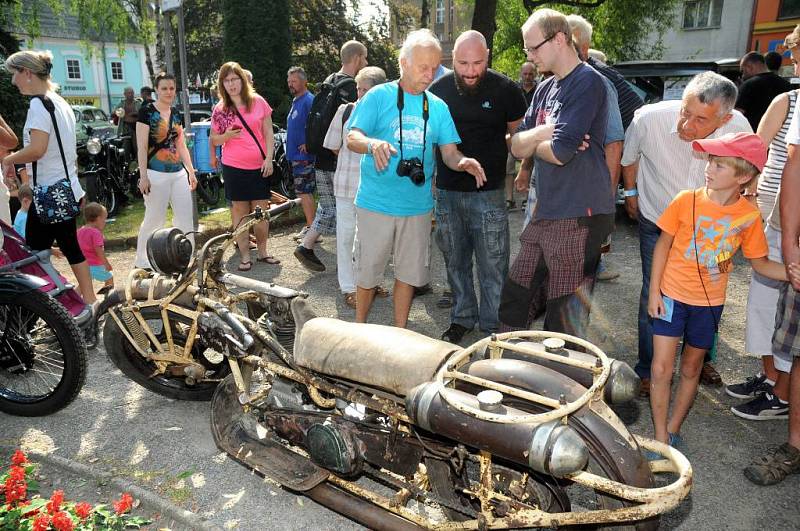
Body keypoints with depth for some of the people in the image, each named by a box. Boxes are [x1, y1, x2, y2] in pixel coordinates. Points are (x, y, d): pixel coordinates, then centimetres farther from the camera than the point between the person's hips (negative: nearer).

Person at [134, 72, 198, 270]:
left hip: (179, 173, 6)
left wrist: (191, 171, 12)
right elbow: (142, 146, -9)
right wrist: (143, 176, -14)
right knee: (154, 219, 1)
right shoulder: (147, 111, -5)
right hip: (156, 174, -6)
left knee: (185, 218, 4)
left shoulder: (176, 113, 13)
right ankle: (141, 261, 17)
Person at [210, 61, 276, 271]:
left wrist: (269, 159, -4)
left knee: (261, 211, 6)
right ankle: (245, 255, 12)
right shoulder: (219, 110, 2)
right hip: (234, 167, 0)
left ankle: (262, 252, 19)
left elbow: (268, 133, 4)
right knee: (240, 211, 5)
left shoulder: (258, 102, 2)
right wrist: (226, 136, -12)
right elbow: (214, 139, 9)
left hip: (260, 167, 0)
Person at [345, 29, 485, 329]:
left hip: (417, 205, 3)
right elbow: (352, 138, -10)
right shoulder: (379, 96, -4)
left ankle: (399, 334, 29)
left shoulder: (438, 107, 7)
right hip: (376, 203, -3)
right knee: (368, 271, 7)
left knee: (409, 273, 12)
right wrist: (373, 143, -33)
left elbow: (449, 153, 4)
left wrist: (462, 162, -19)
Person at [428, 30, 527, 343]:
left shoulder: (505, 90, -7)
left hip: (488, 193, -3)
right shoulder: (438, 89, 2)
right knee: (455, 262, 15)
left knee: (493, 267, 1)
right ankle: (462, 317, 32)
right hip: (446, 191, 4)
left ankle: (492, 328, 16)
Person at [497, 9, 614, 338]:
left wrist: (533, 142, 1)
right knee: (514, 301, 14)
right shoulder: (545, 89, 15)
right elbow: (517, 147, 9)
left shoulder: (588, 83, -11)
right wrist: (544, 133, -11)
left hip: (579, 215, -8)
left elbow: (560, 152, -20)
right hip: (545, 213, 8)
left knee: (564, 319, 1)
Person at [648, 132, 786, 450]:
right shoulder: (686, 201, -13)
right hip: (671, 296, -1)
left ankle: (673, 431, 33)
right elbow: (663, 245, -4)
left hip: (708, 303, 2)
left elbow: (760, 263, 2)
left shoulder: (749, 216, -9)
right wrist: (654, 291, -5)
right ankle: (660, 440, 14)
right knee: (661, 369, -1)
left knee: (691, 369, 15)